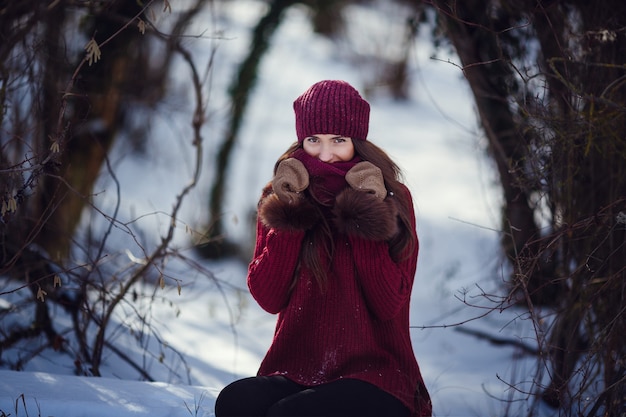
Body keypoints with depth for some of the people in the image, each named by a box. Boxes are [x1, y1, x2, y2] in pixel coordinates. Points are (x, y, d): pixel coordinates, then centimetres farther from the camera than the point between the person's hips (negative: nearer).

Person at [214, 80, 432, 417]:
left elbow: (389, 305, -9)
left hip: (373, 377, -3)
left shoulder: (392, 199, 1)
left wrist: (366, 221, -13)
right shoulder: (283, 197, 9)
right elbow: (268, 298, -3)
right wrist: (290, 216, -10)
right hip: (296, 373, 3)